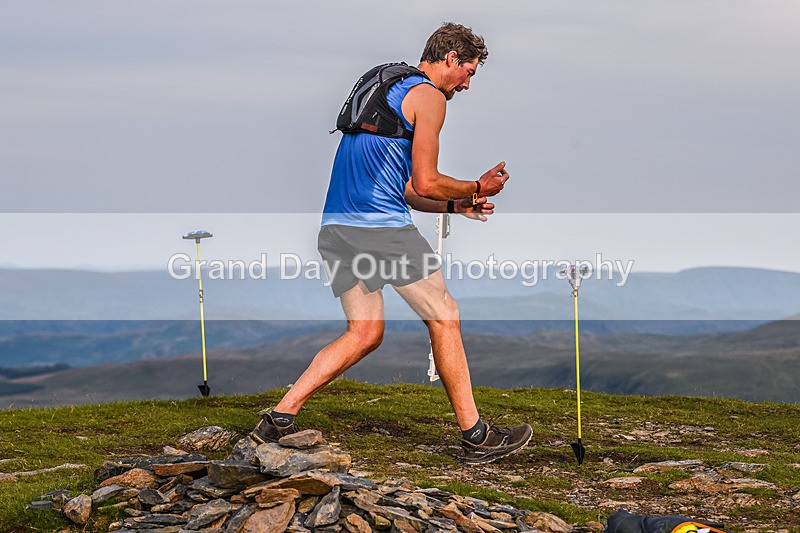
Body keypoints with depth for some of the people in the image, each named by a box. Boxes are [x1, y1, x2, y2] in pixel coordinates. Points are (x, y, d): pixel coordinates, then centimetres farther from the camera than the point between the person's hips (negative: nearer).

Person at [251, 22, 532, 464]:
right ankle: (476, 436, 7)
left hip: (336, 227, 9)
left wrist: (456, 205, 26)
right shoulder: (429, 96, -3)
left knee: (365, 333, 12)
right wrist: (477, 188, 7)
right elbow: (426, 184, -9)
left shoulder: (385, 89, 26)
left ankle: (279, 418, 5)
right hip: (382, 227, -9)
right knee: (444, 319, 3)